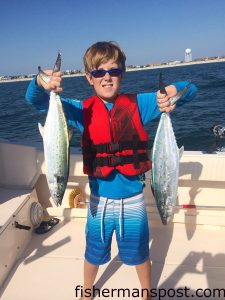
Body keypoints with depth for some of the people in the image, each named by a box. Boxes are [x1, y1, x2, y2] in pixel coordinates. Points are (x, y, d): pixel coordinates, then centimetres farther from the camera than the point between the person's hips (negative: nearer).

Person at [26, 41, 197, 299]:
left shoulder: (138, 104, -7)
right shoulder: (83, 111, -5)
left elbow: (189, 91, -6)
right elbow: (35, 101, -8)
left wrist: (171, 92, -31)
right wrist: (41, 83, -31)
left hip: (133, 198, 0)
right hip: (100, 198, 1)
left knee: (139, 253, 21)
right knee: (94, 253, 23)